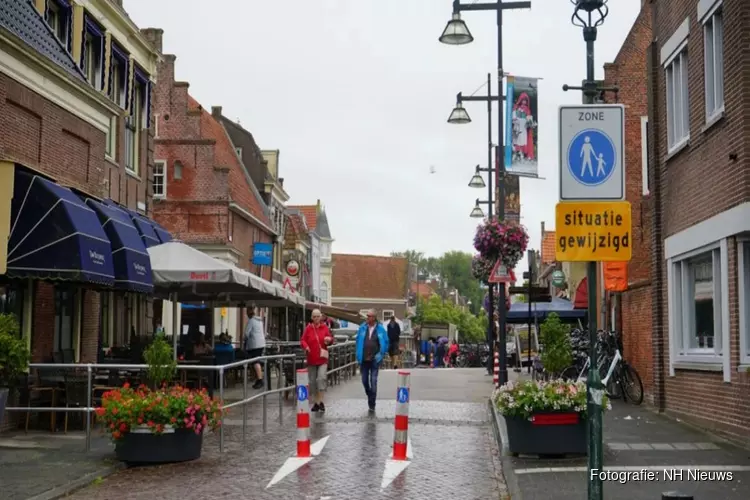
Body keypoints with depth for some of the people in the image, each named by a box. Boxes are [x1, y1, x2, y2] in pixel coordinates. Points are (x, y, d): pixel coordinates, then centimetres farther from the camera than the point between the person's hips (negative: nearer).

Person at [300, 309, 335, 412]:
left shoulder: (325, 327, 4)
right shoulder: (308, 328, 3)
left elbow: (331, 339, 8)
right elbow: (302, 340, 1)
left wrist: (330, 340, -15)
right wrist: (305, 346, -19)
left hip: (322, 358, -2)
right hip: (311, 359, 2)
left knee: (322, 378, -18)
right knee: (312, 381, 7)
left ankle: (321, 401, -11)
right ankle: (316, 403, 19)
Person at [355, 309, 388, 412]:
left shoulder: (380, 329, -4)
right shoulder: (362, 328, 1)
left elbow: (386, 343, 3)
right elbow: (358, 341, 8)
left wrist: (380, 355, -3)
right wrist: (358, 356, 3)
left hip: (374, 360, -3)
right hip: (363, 360, 3)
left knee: (373, 382, -5)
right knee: (364, 380, 10)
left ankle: (372, 404, 1)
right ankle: (370, 397, 35)